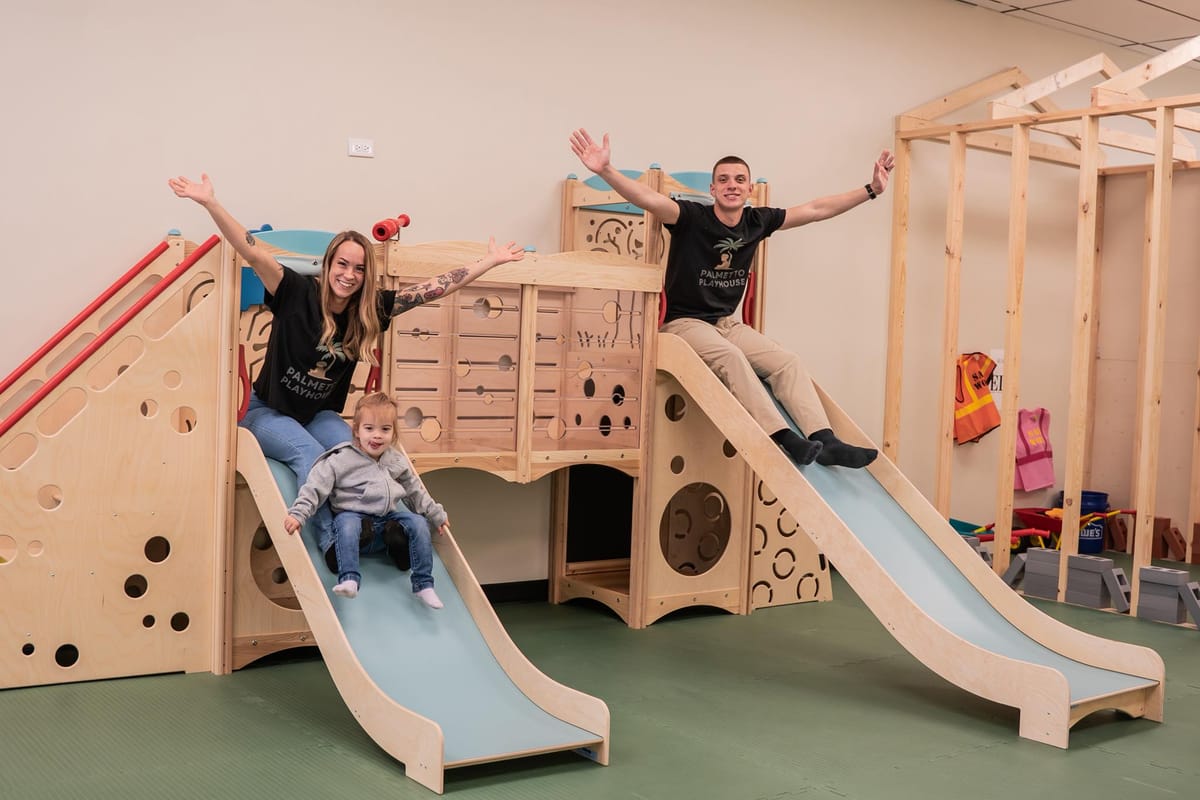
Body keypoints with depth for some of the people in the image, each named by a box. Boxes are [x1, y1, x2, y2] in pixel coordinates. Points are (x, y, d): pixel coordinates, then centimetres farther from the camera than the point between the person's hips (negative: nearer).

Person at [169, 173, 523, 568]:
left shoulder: (370, 310, -6)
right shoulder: (298, 293, -16)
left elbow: (434, 287, -5)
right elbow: (253, 253, -29)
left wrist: (491, 261, -4)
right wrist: (210, 203, -42)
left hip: (321, 415, 4)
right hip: (269, 412, -3)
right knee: (309, 453, -32)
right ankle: (329, 543, -34)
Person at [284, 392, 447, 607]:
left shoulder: (397, 461, 13)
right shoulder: (341, 460, -3)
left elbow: (415, 492, 25)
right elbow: (315, 488, -8)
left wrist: (436, 516, 28)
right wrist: (298, 514, -21)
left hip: (389, 519, 4)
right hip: (354, 515, -4)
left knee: (418, 523, -19)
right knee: (346, 523, -37)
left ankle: (423, 585, -16)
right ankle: (349, 579, -45)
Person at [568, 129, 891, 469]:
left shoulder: (757, 222, 3)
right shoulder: (692, 217, -13)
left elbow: (816, 209, 8)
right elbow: (648, 198, -29)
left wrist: (871, 189, 8)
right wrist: (606, 170, -46)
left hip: (727, 322, 6)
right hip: (684, 322, -6)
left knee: (786, 361, -13)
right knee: (730, 356, -33)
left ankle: (826, 441, -21)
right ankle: (783, 438, -41)